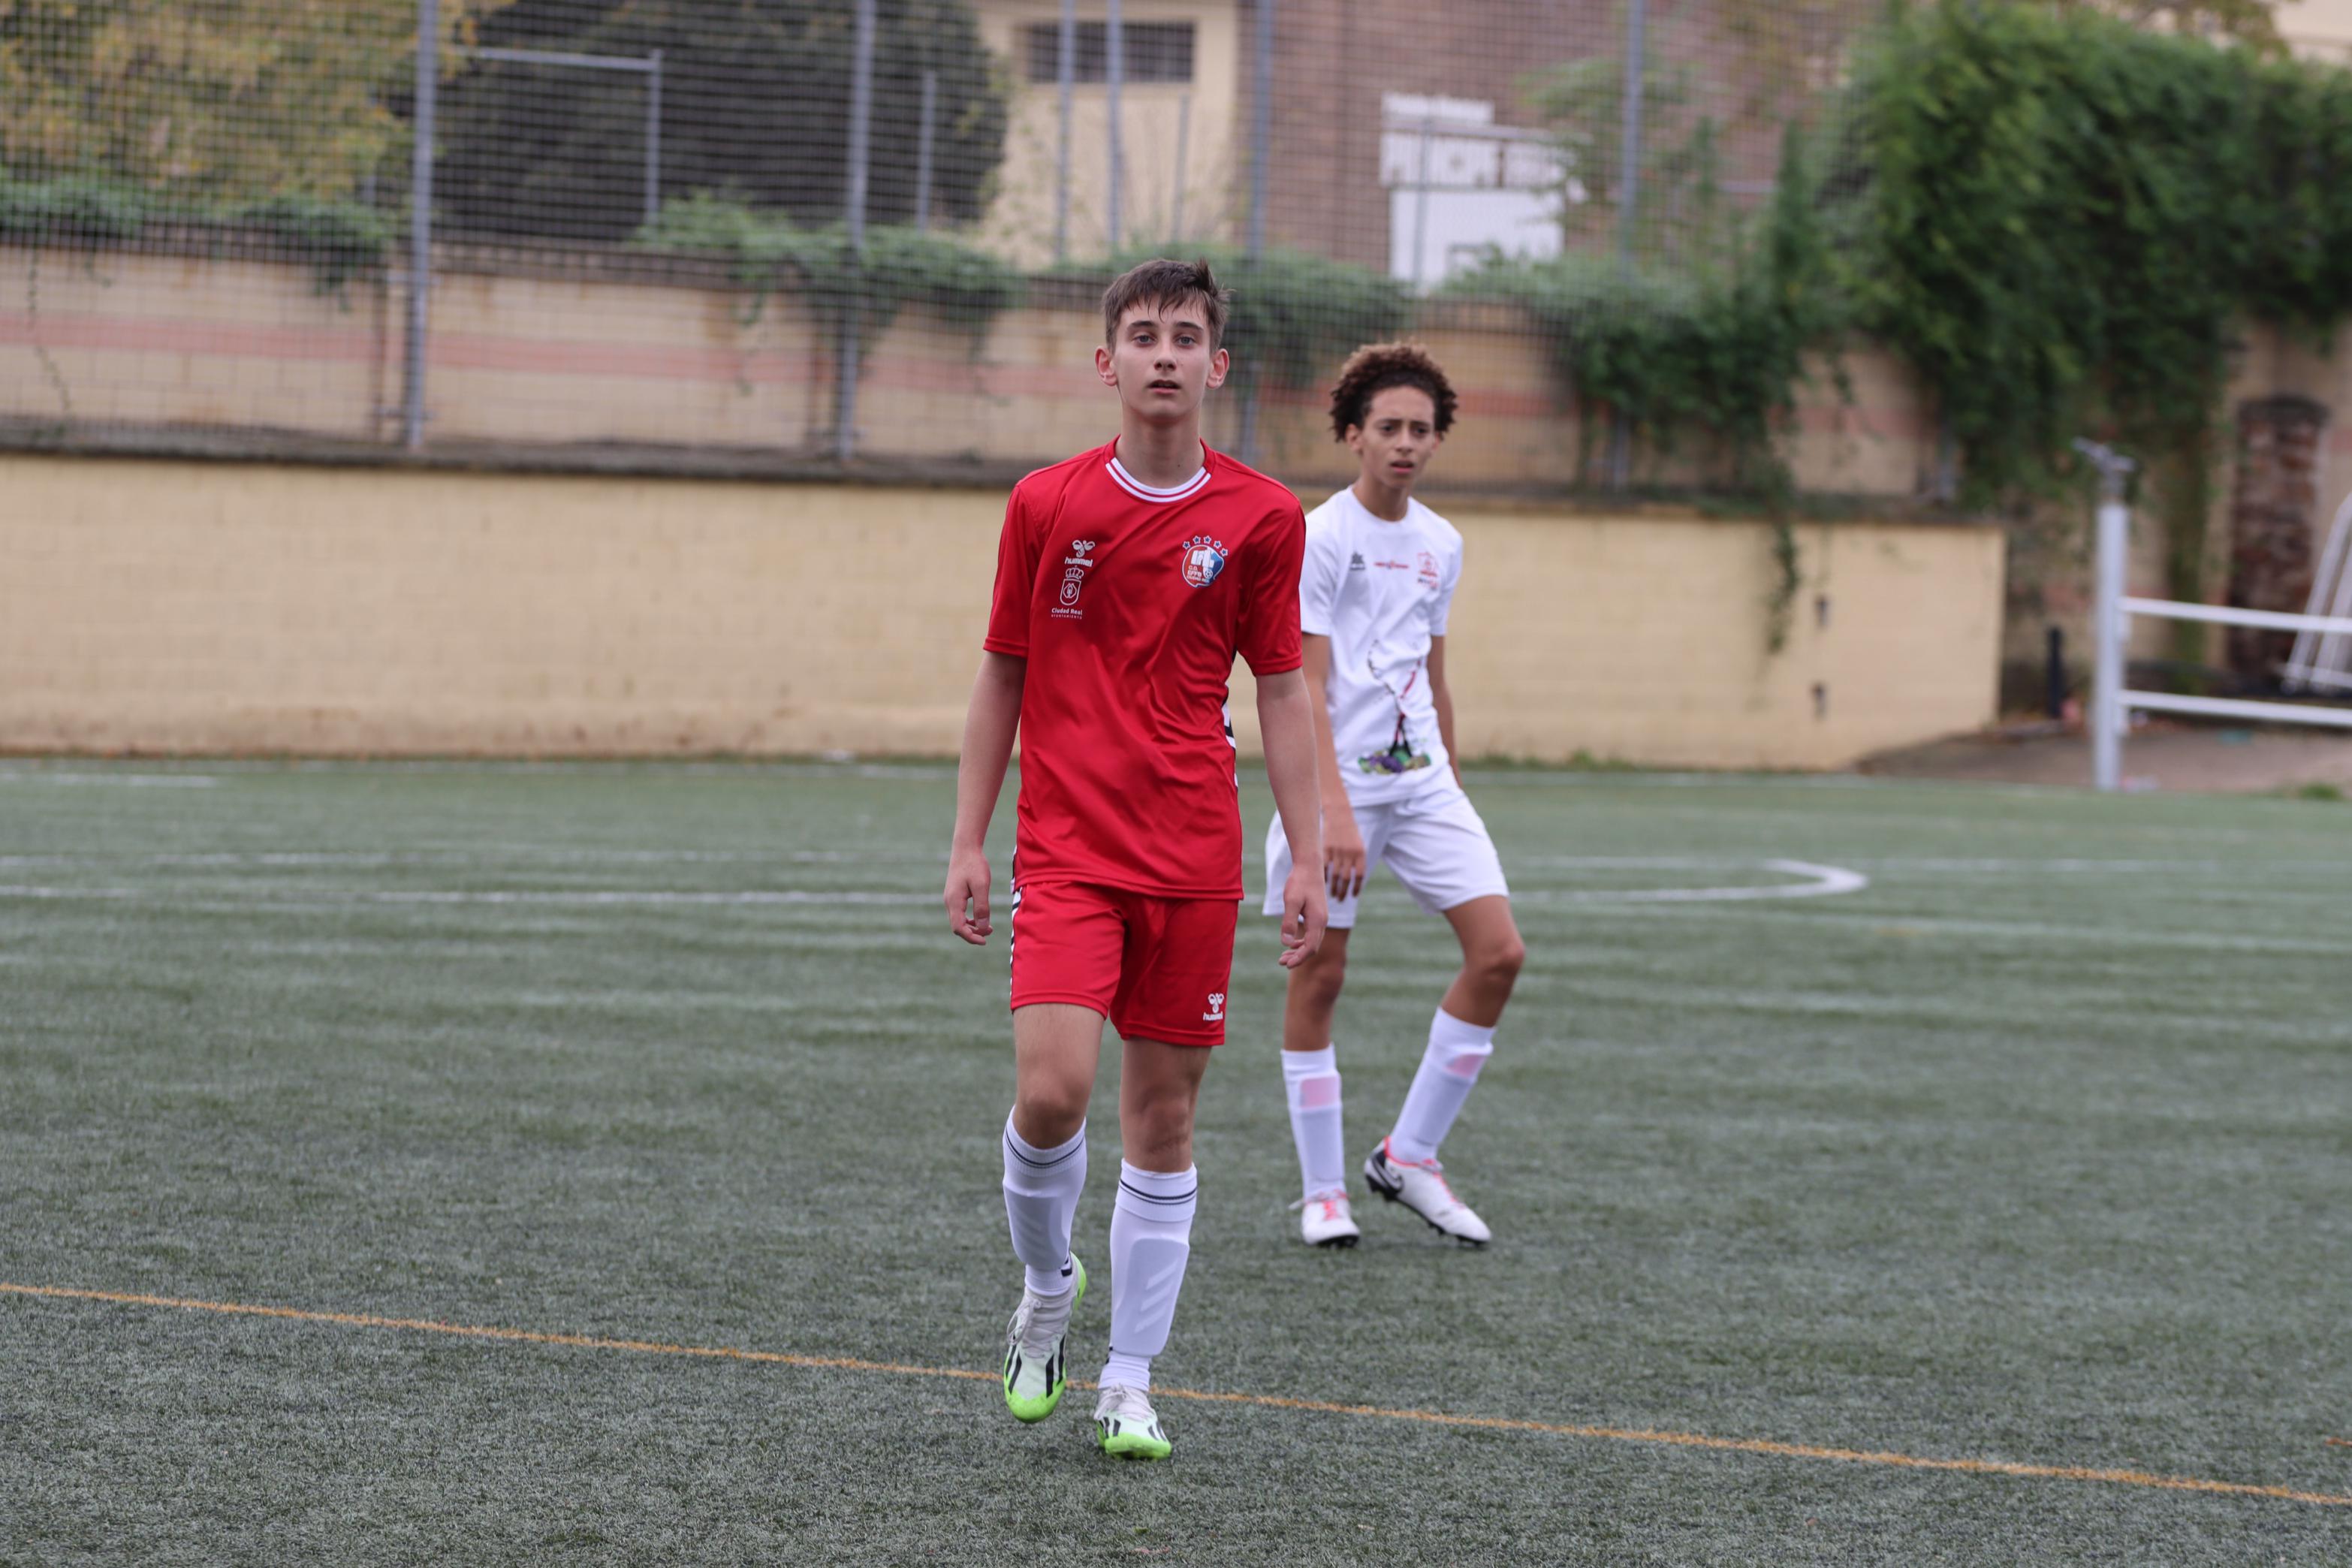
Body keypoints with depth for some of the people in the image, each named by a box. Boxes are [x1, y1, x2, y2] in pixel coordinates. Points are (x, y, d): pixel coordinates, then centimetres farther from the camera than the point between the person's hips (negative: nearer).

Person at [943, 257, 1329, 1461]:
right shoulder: (1046, 504, 2)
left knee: (1164, 1118, 3)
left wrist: (1309, 859, 2)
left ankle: (1129, 1385, 12)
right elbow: (1003, 676, 8)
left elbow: (1282, 693, 7)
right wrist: (967, 843, 4)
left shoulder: (1262, 519, 2)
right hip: (1066, 850, -1)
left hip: (1195, 855, 1)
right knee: (1050, 1087, -17)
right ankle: (1046, 1290, 12)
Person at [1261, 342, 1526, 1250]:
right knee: (1320, 974, -2)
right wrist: (1333, 811, -22)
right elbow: (1306, 687, -14)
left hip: (1421, 776, 6)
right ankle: (1323, 1191, 9)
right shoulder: (1318, 539, -9)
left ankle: (1409, 1159, 6)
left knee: (1498, 952, -5)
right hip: (1337, 778, -6)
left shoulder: (1440, 545, 12)